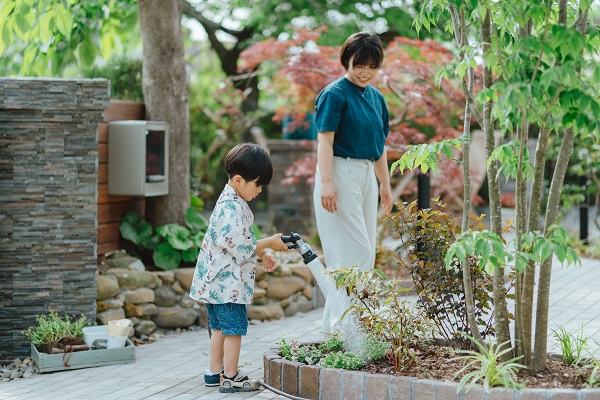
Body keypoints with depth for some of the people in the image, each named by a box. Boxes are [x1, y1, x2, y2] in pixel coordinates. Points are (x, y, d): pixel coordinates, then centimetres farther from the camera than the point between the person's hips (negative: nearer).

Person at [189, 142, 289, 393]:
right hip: (227, 281, -11)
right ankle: (230, 378, 1)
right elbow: (241, 247, -24)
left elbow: (243, 239, 23)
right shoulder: (232, 207, -22)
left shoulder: (232, 201, 13)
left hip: (215, 280, 11)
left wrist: (263, 253, 16)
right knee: (235, 327, -4)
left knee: (219, 326, 16)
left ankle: (215, 372, 24)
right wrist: (269, 243, -14)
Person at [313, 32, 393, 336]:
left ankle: (333, 326, 16)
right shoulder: (335, 94, -9)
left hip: (366, 175, 8)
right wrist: (326, 183, -23)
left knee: (365, 252, 9)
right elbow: (325, 141, -15)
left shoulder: (376, 97, 14)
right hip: (340, 173, -8)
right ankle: (340, 327, -9)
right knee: (353, 251, -12)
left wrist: (385, 184, 22)